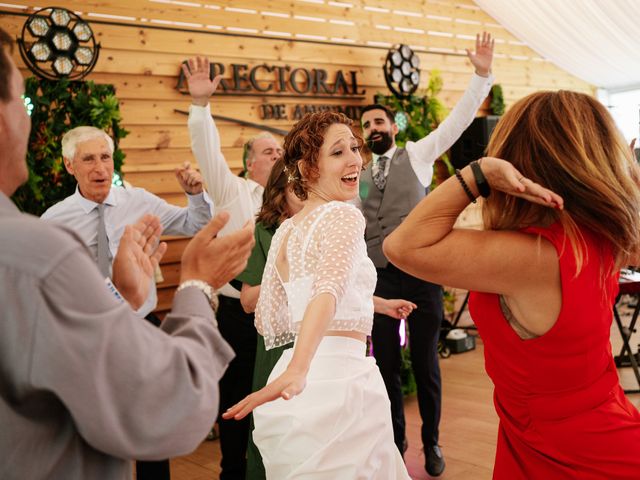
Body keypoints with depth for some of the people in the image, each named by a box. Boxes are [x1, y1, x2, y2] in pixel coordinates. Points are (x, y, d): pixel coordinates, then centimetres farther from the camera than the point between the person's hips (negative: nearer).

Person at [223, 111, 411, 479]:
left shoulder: (284, 232, 12)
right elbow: (329, 291, -27)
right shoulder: (344, 215, -9)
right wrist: (297, 372, -40)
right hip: (339, 376, -8)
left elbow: (269, 322, 14)